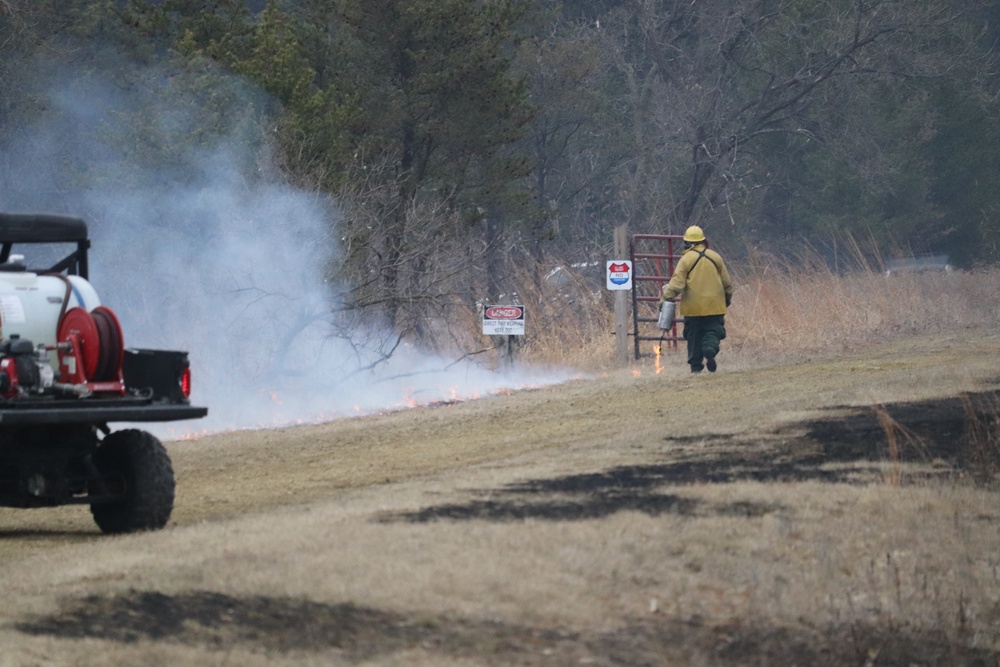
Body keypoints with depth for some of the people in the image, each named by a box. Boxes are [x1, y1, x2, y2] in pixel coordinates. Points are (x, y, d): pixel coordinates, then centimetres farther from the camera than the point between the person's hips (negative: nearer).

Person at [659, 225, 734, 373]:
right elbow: (726, 282, 12)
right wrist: (727, 299, 26)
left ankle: (696, 366, 6)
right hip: (714, 306, 2)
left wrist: (666, 296, -6)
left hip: (693, 306, -2)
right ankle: (710, 350, -24)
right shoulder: (715, 257, 6)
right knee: (712, 331, 5)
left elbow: (677, 283, -13)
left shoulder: (686, 259, -6)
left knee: (694, 337, 7)